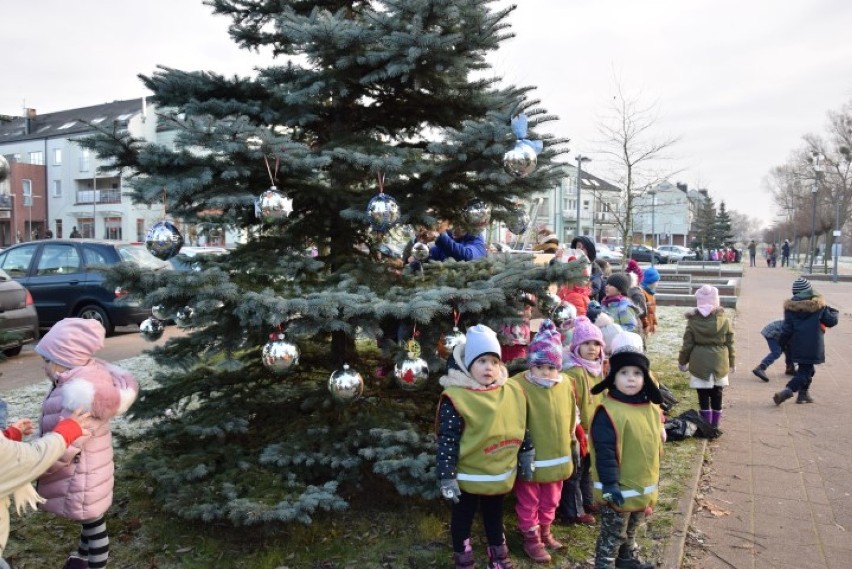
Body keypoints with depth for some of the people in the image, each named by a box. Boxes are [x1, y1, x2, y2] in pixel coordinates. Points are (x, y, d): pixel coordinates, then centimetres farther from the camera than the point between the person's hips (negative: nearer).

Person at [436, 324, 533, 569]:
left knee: (495, 519, 26)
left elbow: (521, 428, 8)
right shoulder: (455, 398, -22)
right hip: (468, 476, -5)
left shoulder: (513, 392, -5)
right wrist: (447, 477, -18)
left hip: (501, 474, 5)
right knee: (462, 521, 15)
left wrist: (526, 456, 11)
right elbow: (447, 440, -19)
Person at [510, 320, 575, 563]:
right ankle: (531, 539, 32)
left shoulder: (566, 385, -3)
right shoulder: (518, 386, -22)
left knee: (550, 500, 23)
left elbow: (572, 417, 11)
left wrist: (570, 445, 14)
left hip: (557, 457, 5)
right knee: (529, 501, 14)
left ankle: (545, 531, 44)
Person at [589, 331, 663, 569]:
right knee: (613, 533, 10)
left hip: (643, 486, 7)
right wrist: (610, 483, -23)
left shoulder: (651, 408, 0)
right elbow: (605, 451, -23)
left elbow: (655, 444, 13)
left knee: (630, 530, 28)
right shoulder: (608, 412, -24)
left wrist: (654, 476, 18)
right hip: (619, 489, -7)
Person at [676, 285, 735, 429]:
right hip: (719, 363, 2)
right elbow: (729, 344, 4)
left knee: (703, 396, 5)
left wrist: (682, 361, 10)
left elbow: (687, 344, -3)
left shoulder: (693, 321, -7)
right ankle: (715, 424, 20)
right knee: (716, 395, 13)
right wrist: (731, 362, 16)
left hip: (699, 363, -2)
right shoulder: (725, 320, -3)